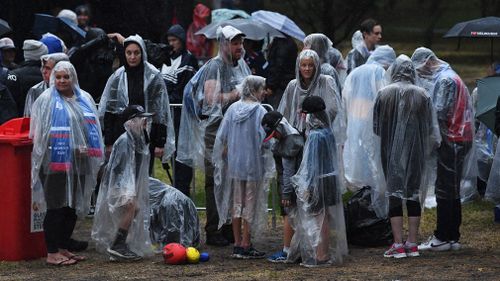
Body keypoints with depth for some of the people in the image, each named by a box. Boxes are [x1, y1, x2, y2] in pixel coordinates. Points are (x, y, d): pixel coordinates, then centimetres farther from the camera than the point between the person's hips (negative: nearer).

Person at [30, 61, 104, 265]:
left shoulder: (84, 99, 13)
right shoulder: (46, 100, -2)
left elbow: (93, 129, 17)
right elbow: (38, 132, -5)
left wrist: (88, 150, 3)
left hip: (78, 162, 6)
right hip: (55, 162, -6)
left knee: (73, 207, 10)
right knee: (56, 207, -6)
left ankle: (63, 248, 20)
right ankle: (52, 253, -2)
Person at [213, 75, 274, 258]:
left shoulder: (233, 109, 1)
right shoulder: (260, 111, -14)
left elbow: (222, 138, 5)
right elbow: (264, 139, -17)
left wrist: (226, 157, 17)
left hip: (234, 163, 5)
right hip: (253, 165, -5)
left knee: (236, 203, 13)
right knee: (250, 205, 3)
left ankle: (237, 245, 17)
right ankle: (246, 246, 5)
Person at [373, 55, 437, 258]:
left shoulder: (384, 94, -6)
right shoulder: (421, 95, -2)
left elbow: (376, 126, 0)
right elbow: (429, 128, 2)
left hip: (392, 152, -1)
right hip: (416, 151, 1)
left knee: (394, 195, 2)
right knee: (414, 195, 8)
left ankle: (398, 244, -4)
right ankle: (412, 243, 8)